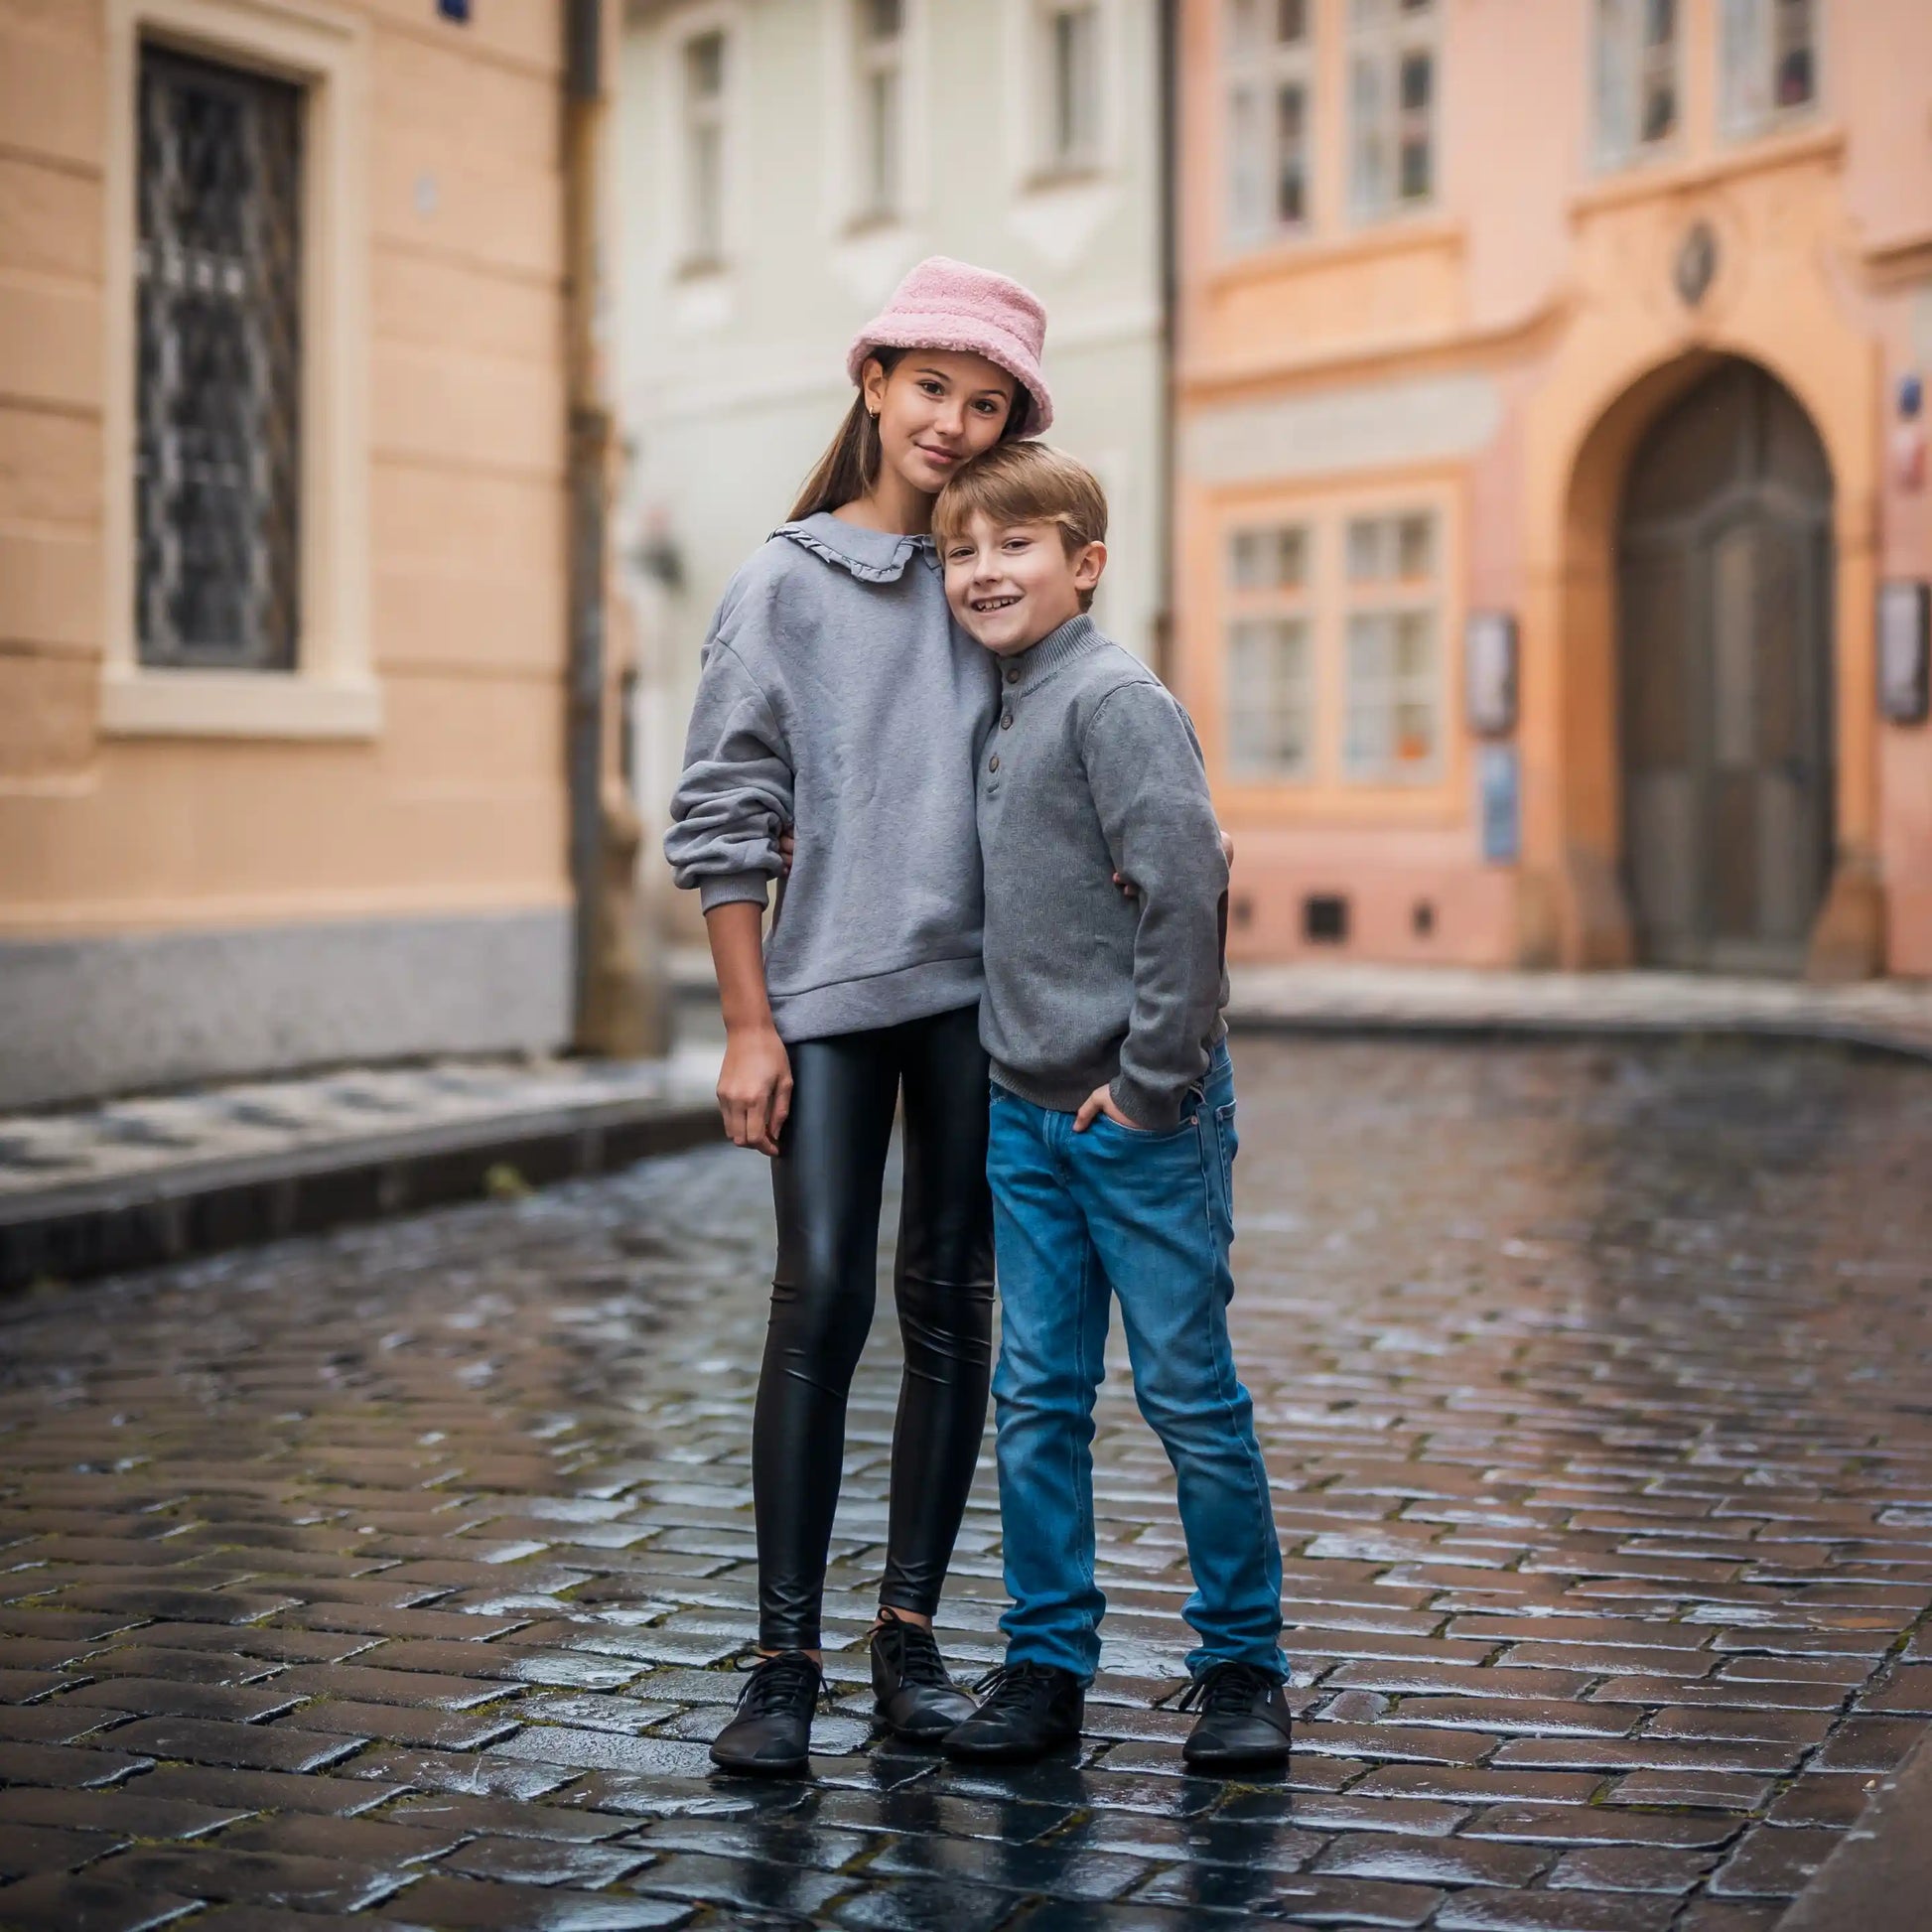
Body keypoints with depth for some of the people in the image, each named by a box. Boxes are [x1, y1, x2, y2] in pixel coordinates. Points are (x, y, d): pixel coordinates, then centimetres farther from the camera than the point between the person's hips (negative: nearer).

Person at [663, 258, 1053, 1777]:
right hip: (830, 985, -3)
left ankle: (912, 1632, 15)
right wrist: (749, 1023, -5)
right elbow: (724, 814, 1)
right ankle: (786, 1660, -1)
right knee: (822, 1299, -8)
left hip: (978, 985, 3)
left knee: (952, 1305, 6)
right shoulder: (787, 584, 2)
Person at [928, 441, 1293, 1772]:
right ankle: (1049, 1661, 19)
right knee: (1037, 1398, 9)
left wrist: (1150, 1081, -18)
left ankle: (1243, 1662, 16)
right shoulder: (1004, 713, 12)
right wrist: (1030, 1077, 12)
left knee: (1189, 1391, 2)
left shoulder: (1115, 698, -13)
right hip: (1027, 1113, 8)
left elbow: (1186, 886, -21)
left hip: (1144, 1112, -8)